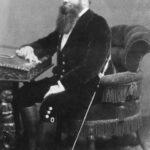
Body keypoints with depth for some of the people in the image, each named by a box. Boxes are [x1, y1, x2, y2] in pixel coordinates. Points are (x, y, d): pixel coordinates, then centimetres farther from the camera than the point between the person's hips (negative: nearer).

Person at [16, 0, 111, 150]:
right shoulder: (65, 21, 14)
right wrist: (29, 49, 2)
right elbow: (47, 43, 26)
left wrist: (62, 86, -26)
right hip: (61, 80, 8)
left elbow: (90, 66, -21)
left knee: (50, 104, -31)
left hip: (85, 87, -8)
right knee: (24, 92, -9)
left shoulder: (98, 25, -11)